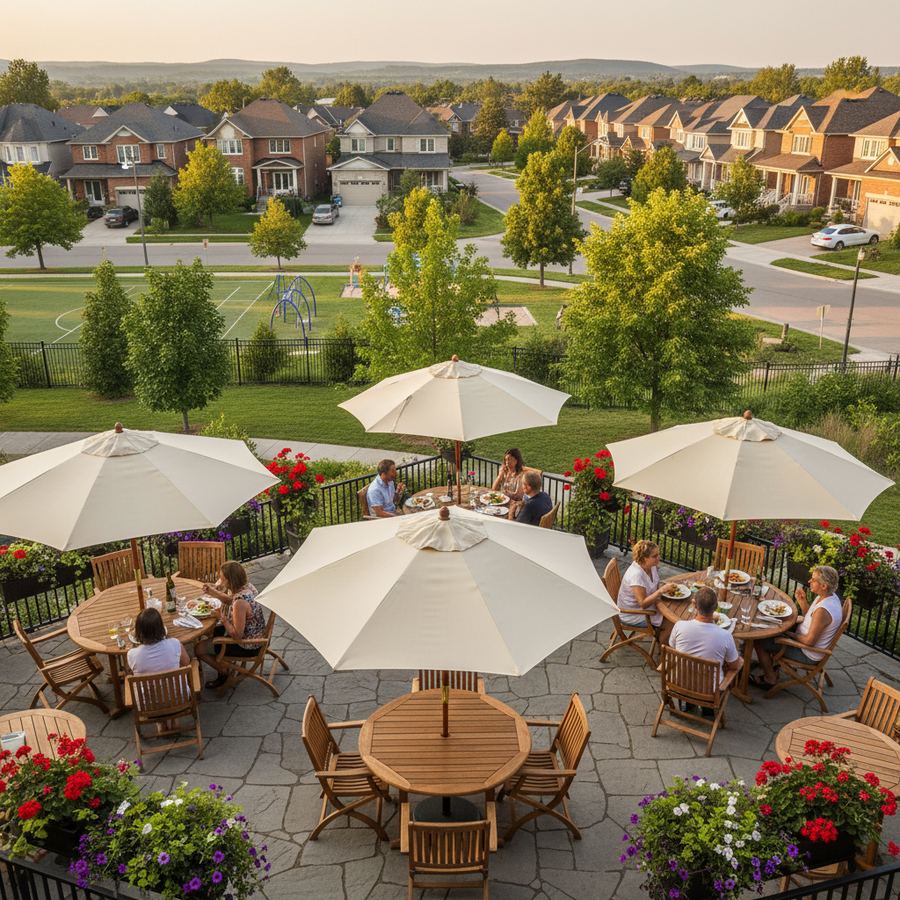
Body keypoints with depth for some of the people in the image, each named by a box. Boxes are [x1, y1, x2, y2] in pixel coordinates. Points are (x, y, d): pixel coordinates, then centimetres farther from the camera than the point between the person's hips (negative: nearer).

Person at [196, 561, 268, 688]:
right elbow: (232, 601, 16)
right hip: (255, 636, 9)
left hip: (247, 646, -9)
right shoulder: (247, 586, -7)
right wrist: (215, 593, 3)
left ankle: (224, 671, 18)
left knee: (199, 649, -1)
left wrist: (222, 617, -19)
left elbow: (237, 635, -28)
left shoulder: (241, 602, -34)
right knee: (210, 630, 24)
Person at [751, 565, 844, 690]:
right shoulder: (829, 596, -6)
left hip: (809, 654, -10)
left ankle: (770, 679, 15)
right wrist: (803, 601, -7)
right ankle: (772, 664, 30)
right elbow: (810, 617, 9)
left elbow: (809, 641, -28)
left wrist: (788, 634, -14)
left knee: (760, 642, -5)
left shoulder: (823, 610, -35)